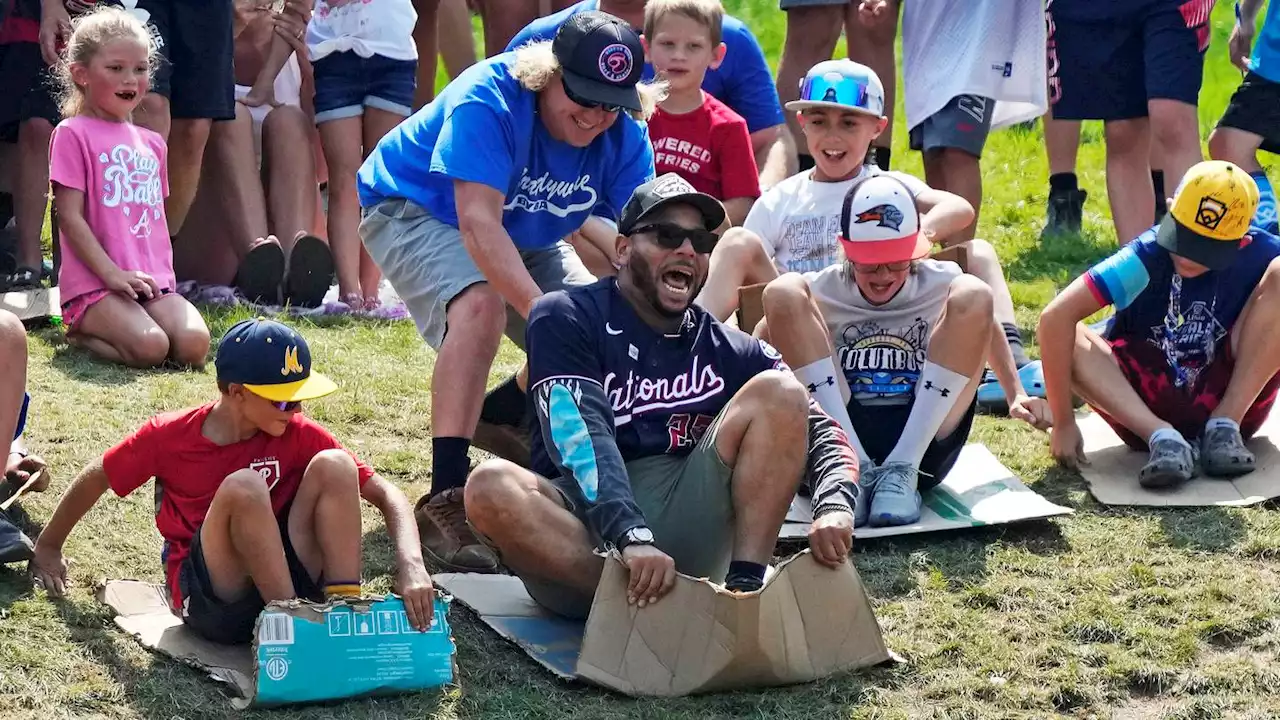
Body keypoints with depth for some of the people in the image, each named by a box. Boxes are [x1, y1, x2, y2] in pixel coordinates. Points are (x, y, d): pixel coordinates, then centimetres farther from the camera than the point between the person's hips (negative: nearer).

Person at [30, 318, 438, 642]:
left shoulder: (298, 436, -3)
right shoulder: (168, 437, -7)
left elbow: (385, 493, -7)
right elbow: (95, 479, 11)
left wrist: (411, 565, -25)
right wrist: (48, 549, 23)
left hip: (291, 581, 3)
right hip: (209, 599, -2)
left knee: (333, 465, -19)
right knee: (243, 487, -31)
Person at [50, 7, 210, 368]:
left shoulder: (152, 142, 20)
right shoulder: (73, 135, -1)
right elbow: (69, 217, -8)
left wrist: (162, 274, 8)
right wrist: (112, 273, -16)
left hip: (153, 282, 6)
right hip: (93, 283, -6)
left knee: (195, 344, -21)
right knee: (150, 347, -30)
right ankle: (79, 332, 0)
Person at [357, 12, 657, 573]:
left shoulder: (625, 139, -16)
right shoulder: (488, 100, -34)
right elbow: (480, 224, -44)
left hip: (525, 235, 7)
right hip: (415, 212, -7)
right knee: (479, 306, -36)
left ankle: (500, 415, 26)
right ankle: (443, 503, -37)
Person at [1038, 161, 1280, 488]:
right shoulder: (1145, 258, -21)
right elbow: (1056, 317, -29)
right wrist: (1063, 424, -28)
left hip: (1232, 398, 1)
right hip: (1149, 405, -1)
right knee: (1067, 338, -25)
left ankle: (1224, 427, -17)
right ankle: (1161, 437, -32)